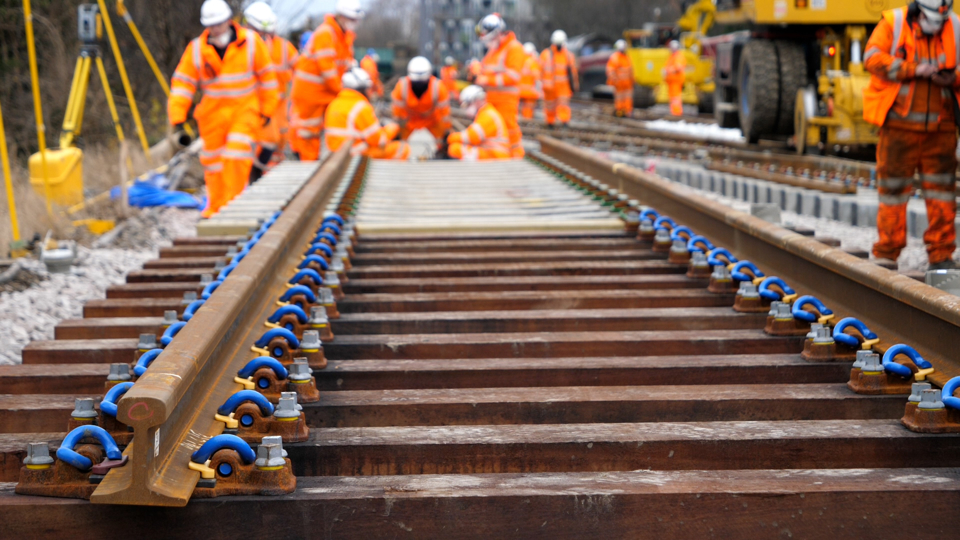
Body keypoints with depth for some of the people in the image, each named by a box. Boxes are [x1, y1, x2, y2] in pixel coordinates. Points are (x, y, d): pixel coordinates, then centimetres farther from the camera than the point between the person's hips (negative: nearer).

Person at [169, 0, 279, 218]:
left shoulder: (251, 42, -5)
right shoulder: (196, 49, -3)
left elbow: (267, 76, 3)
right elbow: (183, 83, -2)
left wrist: (268, 108, 4)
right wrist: (178, 116, -10)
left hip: (245, 110, -2)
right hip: (213, 114, 2)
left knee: (237, 153, -18)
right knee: (213, 159, 7)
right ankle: (215, 207, 22)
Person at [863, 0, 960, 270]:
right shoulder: (893, 23, -1)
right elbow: (873, 57, -14)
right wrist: (913, 70, -21)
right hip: (900, 124, -2)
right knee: (893, 186, 0)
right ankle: (886, 254, 10)